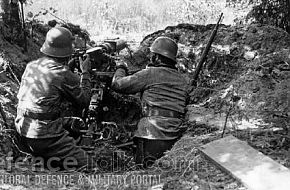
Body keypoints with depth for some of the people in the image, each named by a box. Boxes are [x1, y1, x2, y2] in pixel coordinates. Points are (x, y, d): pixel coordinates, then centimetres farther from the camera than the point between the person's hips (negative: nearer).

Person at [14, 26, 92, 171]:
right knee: (84, 162, 5)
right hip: (44, 137, -8)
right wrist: (85, 73, 7)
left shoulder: (31, 66, 3)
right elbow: (84, 102, -4)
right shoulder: (64, 74, -18)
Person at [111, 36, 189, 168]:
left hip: (153, 134, -6)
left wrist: (121, 68, 23)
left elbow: (118, 84, 1)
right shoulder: (182, 81, 15)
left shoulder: (150, 73, -3)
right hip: (175, 138, 6)